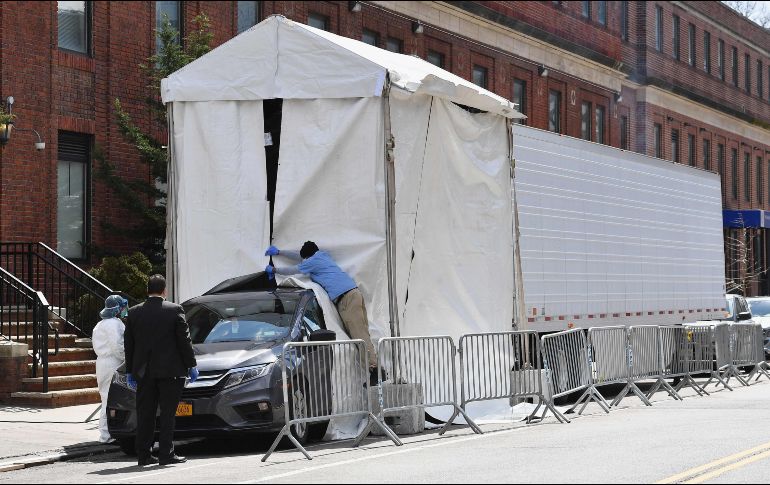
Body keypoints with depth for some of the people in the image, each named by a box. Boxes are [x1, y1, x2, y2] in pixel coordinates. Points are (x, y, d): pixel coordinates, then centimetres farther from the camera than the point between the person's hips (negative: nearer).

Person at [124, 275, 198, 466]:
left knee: (144, 415, 8)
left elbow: (129, 344, 8)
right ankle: (166, 454, -3)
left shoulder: (134, 312, 3)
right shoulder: (175, 310, -6)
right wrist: (191, 365, 4)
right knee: (167, 414, 0)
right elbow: (184, 340, -4)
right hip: (170, 370, -3)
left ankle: (143, 454, 8)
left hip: (144, 371, 3)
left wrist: (130, 371, 16)